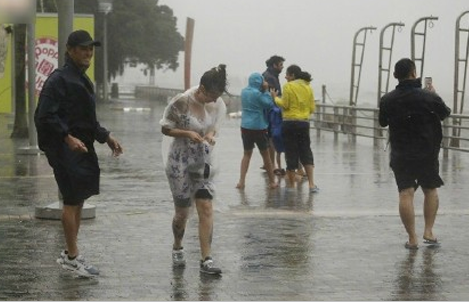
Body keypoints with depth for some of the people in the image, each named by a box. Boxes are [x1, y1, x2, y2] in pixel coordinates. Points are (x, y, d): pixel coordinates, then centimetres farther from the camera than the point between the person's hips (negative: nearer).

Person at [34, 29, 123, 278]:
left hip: (83, 148, 10)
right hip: (66, 149, -9)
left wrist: (106, 137, 19)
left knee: (78, 201, 13)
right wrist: (68, 137, -26)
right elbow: (45, 115, -20)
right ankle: (73, 257, 2)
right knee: (72, 201, -6)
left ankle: (70, 254, 22)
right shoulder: (59, 79, -13)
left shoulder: (82, 80, 17)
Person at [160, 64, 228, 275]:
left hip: (204, 161, 3)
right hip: (180, 162, -3)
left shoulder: (218, 105, -5)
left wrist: (210, 135, -13)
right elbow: (165, 128, -8)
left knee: (206, 208, -8)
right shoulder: (181, 102, -18)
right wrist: (187, 133, -23)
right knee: (182, 211, 6)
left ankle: (206, 259, -7)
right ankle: (177, 248, 33)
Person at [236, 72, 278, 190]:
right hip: (259, 127, -5)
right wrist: (266, 91, -4)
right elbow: (269, 104, -10)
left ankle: (241, 181, 2)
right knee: (265, 155, 9)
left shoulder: (244, 91, 4)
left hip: (245, 127, 5)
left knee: (247, 154, 14)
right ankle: (272, 182, 18)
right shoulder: (257, 94, -16)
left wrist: (263, 91, 4)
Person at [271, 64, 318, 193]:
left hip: (290, 122, -4)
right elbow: (312, 108, 8)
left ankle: (291, 184, 10)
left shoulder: (288, 86, -9)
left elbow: (284, 104, -12)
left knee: (291, 153, 3)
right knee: (306, 152, 12)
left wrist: (275, 97, 4)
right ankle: (311, 184, 3)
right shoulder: (308, 87, 8)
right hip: (304, 123, 5)